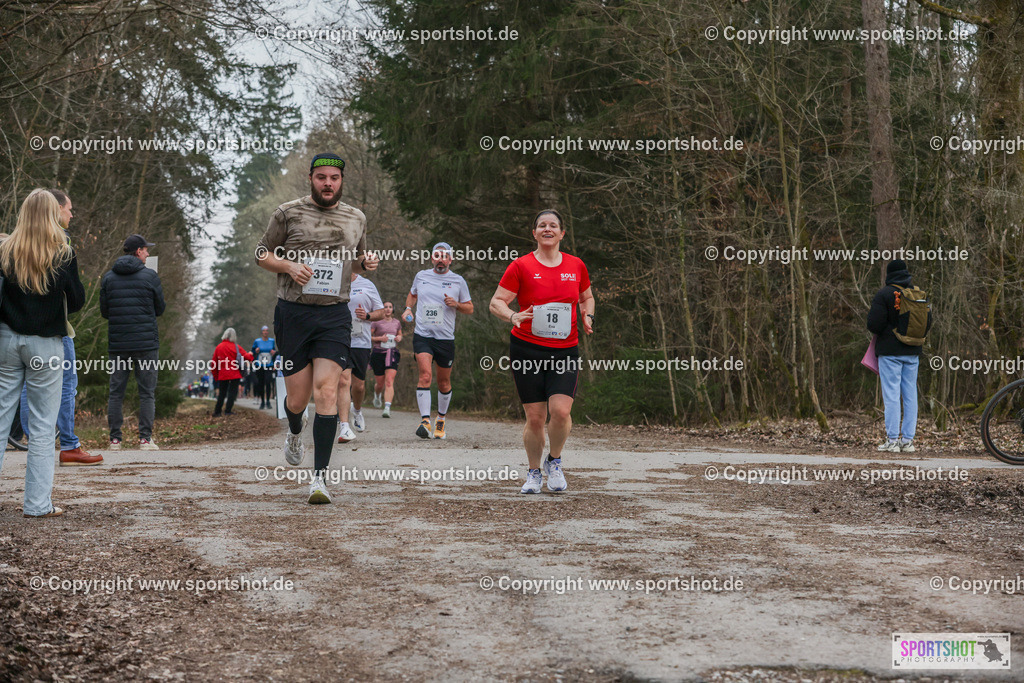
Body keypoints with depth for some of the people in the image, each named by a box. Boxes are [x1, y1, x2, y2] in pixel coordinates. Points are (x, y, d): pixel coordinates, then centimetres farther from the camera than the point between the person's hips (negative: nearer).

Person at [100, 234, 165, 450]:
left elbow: (104, 311, 8)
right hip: (146, 343, -3)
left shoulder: (108, 277, 5)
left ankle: (115, 439, 4)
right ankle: (145, 438, -2)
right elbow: (160, 309, 4)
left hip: (117, 343, 3)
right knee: (147, 393, 2)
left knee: (116, 392, 6)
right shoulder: (150, 276, -3)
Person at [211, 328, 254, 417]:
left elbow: (214, 362, 7)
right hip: (234, 375, -3)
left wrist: (216, 376, 16)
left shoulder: (219, 347, 3)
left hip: (222, 375, 3)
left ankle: (217, 412, 10)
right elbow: (247, 357, -3)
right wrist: (250, 354, 21)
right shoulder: (236, 347, -5)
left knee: (222, 393, 12)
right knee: (232, 392, 1)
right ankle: (227, 411, -6)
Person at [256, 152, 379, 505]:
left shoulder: (356, 218, 12)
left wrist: (366, 262, 2)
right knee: (297, 398, 2)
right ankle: (295, 432, 41)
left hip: (334, 315, 1)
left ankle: (319, 477, -12)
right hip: (293, 313, -1)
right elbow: (262, 254, 9)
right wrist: (288, 266, -11)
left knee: (327, 390, -14)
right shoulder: (288, 213, 2)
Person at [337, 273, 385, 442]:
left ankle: (357, 410, 44)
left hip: (361, 341, 2)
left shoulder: (367, 286, 7)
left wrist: (367, 315, -9)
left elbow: (381, 312, 11)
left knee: (359, 385, 9)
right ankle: (344, 427, -21)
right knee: (344, 380, -18)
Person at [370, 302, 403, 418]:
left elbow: (400, 335, 26)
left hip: (392, 353, 1)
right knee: (380, 383, 8)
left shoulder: (397, 322, 10)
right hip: (378, 353, -1)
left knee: (389, 382, -16)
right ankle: (377, 395, 46)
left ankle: (387, 408, -26)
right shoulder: (377, 322, -2)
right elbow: (367, 337, -1)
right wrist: (380, 338, -15)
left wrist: (399, 338, 3)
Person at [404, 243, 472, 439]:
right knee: (425, 375, -19)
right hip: (422, 335, 0)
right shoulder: (421, 276, 9)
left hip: (445, 338, 0)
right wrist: (408, 308, 9)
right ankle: (425, 420, -23)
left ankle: (441, 419, 30)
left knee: (444, 382, 9)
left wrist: (456, 304, -10)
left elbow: (469, 308, 10)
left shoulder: (458, 281, 3)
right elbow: (412, 294, 28)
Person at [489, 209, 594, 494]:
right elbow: (496, 302, -2)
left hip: (565, 350, 2)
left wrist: (587, 316, 4)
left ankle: (554, 462, 13)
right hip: (527, 349, -2)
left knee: (561, 411, -15)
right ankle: (534, 472, 21)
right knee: (535, 417, -2)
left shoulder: (576, 265, 8)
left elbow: (587, 297, 25)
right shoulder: (521, 266, -1)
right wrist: (513, 316, -21)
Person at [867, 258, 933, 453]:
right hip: (912, 352, 5)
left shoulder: (884, 294, -10)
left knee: (891, 395, -4)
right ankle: (908, 440, 8)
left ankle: (892, 440, -7)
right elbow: (928, 322, 12)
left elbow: (874, 324, -15)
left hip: (890, 352, -5)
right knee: (910, 395, 8)